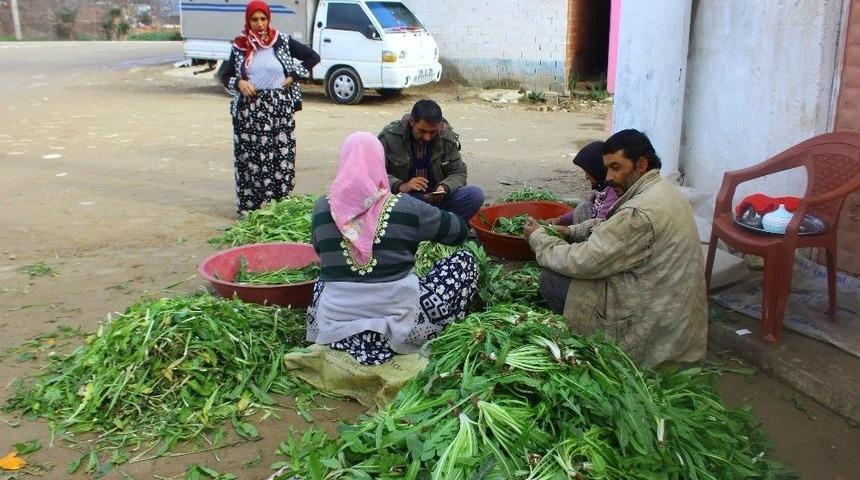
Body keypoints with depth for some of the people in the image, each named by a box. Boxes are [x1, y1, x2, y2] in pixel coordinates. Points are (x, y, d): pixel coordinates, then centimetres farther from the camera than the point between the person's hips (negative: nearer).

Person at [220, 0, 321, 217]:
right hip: (249, 111, 1)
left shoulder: (282, 42, 1)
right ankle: (249, 207, 7)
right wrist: (239, 83, -11)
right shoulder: (240, 46, 5)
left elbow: (313, 57, 6)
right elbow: (225, 76, 11)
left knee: (281, 157, -3)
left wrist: (293, 76, -2)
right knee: (249, 158, 1)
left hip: (279, 109, -1)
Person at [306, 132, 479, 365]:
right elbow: (460, 231, 6)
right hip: (396, 326, -4)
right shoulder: (405, 208, -9)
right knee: (465, 261, 10)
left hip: (335, 331, 4)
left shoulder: (323, 208, -2)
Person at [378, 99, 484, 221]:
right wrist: (400, 186, -29)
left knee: (475, 195, -21)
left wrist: (444, 187, -20)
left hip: (435, 198, 2)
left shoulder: (448, 138, -2)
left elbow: (458, 172, 3)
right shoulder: (389, 136, -10)